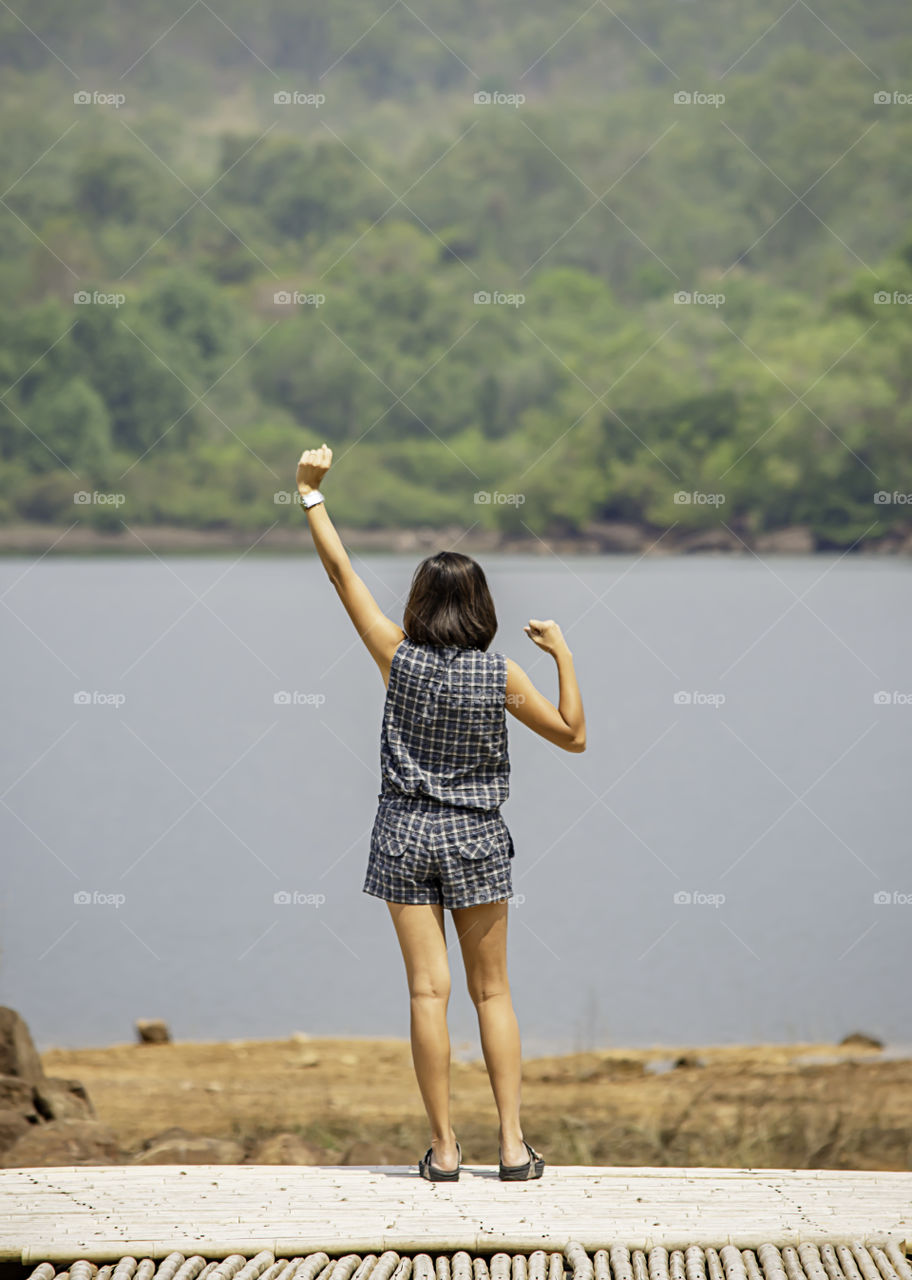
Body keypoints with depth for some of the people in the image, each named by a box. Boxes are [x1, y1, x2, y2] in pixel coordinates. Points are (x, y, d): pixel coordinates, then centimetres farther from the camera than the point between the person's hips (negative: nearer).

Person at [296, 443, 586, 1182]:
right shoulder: (501, 674, -7)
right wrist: (564, 656, 5)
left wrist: (312, 493, 5)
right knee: (493, 992, 7)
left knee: (429, 991, -1)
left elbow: (341, 573, -1)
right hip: (475, 840, 0)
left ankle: (444, 1148, -3)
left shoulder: (399, 656, -6)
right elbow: (572, 736, 1)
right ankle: (513, 1145, 3)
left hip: (405, 834, 0)